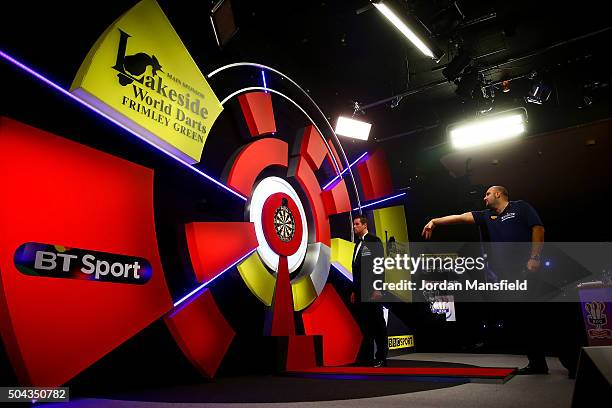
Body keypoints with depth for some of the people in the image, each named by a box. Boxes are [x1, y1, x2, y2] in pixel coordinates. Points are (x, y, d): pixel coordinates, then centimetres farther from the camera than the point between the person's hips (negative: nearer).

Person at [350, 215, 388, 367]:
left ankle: (381, 358, 10)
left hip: (372, 290, -8)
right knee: (365, 325, 11)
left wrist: (377, 289, -19)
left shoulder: (374, 241, -5)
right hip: (360, 291, 8)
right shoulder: (358, 244, 19)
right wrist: (354, 290, 16)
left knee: (377, 324, 1)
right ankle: (366, 356, 18)